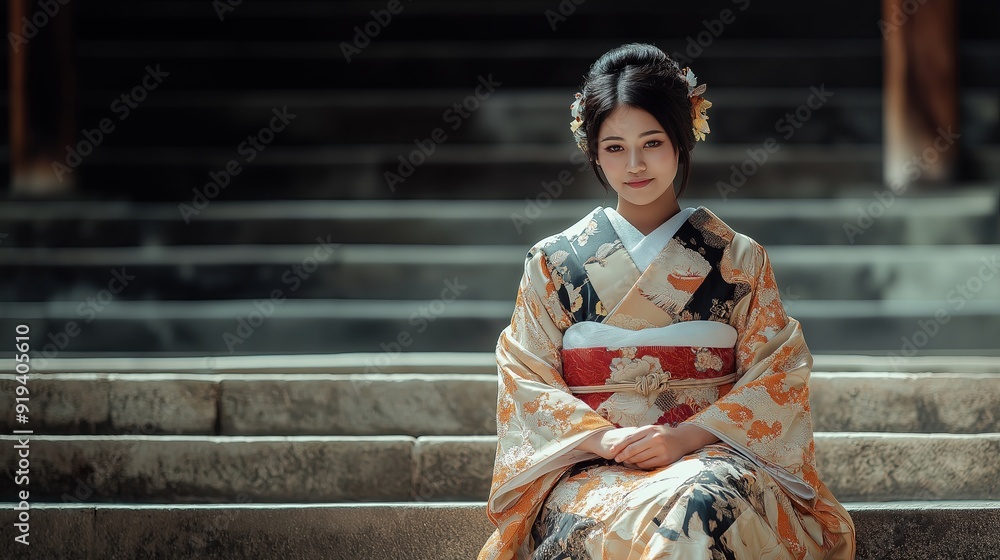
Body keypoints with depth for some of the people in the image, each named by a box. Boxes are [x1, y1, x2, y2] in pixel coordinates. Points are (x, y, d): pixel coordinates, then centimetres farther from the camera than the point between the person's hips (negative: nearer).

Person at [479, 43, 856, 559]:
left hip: (709, 454, 1)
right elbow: (525, 378, 6)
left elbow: (776, 375, 3)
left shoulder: (739, 259, 10)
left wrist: (686, 437, -12)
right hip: (592, 469, 0)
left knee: (701, 505, -38)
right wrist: (601, 437, -12)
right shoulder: (554, 261, 11)